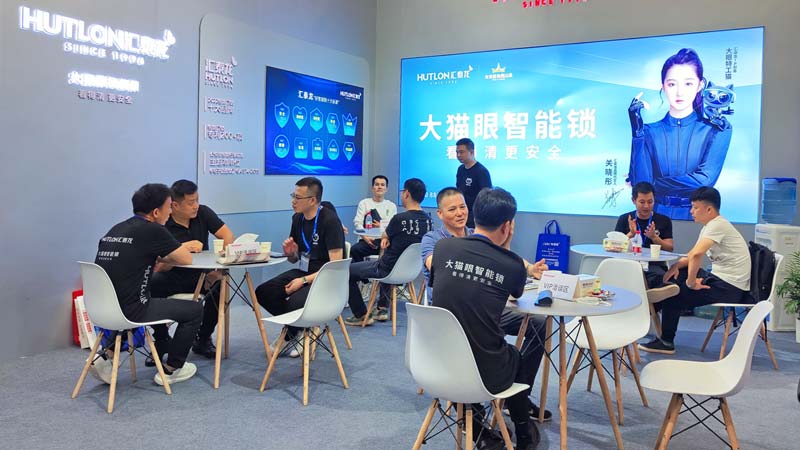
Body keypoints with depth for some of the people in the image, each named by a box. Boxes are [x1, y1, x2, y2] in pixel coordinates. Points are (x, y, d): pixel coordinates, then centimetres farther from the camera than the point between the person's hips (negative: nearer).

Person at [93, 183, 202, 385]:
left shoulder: (116, 229, 10)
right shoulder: (152, 230, -12)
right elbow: (187, 259, -2)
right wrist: (162, 258, 16)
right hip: (128, 312, -8)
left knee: (155, 302, 35)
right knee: (194, 309, 7)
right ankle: (171, 369, 18)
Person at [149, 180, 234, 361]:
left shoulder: (203, 213, -3)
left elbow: (228, 236, -8)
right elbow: (160, 267, -19)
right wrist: (183, 248, -33)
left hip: (200, 275, 3)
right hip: (172, 278, -2)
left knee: (220, 285, -28)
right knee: (150, 286, -33)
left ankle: (202, 339, -4)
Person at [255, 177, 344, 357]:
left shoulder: (330, 220, -17)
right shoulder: (298, 218, 5)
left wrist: (304, 281, -24)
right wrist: (290, 253, -8)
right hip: (302, 272, 8)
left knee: (295, 303, -31)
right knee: (262, 293, -11)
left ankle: (293, 334, 5)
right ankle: (295, 327, 10)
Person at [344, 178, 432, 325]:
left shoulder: (400, 219, -25)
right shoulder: (428, 220, -4)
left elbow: (384, 237, -2)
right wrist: (388, 239, -1)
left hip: (389, 270, -7)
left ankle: (361, 315, 15)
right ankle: (382, 309, 38)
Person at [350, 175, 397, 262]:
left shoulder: (392, 206, 17)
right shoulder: (364, 203, 15)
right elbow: (358, 223, 4)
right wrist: (365, 237, -14)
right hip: (368, 239, 0)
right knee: (354, 250, -31)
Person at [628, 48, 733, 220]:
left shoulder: (718, 129, 3)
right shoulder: (650, 131, 4)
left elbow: (705, 180, -11)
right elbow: (641, 186, -8)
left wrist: (654, 184, -4)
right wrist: (637, 131, -11)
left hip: (697, 216, -1)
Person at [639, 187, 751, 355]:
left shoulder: (717, 225, -20)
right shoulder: (711, 226, 12)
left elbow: (696, 254, -34)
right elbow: (692, 254, 19)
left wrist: (690, 282, -22)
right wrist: (676, 265, -1)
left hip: (730, 287, -10)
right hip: (720, 279, 10)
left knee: (673, 294, -6)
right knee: (679, 274, 17)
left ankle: (666, 342, 8)